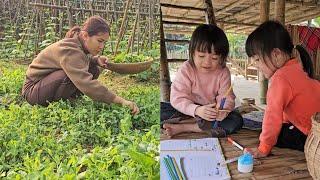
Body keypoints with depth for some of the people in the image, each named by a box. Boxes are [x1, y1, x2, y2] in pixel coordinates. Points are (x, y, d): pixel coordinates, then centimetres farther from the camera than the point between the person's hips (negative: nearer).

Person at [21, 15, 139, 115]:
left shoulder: (79, 45, -5)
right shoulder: (69, 50, -31)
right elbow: (86, 84, -43)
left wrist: (96, 60, -11)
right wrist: (121, 101, -46)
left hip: (49, 82, 8)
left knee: (93, 70, -4)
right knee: (74, 74, -34)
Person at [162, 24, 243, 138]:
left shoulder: (223, 73, -9)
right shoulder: (186, 69, -17)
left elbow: (226, 98, -12)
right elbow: (177, 98, -23)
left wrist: (223, 109, -37)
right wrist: (196, 110, -41)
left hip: (212, 112, 3)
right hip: (188, 110, -2)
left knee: (237, 120, -25)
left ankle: (184, 127, -27)